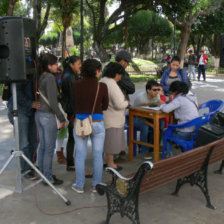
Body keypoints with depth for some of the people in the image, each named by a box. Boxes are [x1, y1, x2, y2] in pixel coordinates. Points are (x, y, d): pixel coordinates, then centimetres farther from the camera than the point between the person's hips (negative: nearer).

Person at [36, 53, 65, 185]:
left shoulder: (40, 78, 7)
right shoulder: (50, 78, -16)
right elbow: (53, 102, -19)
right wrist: (62, 118, -13)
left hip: (39, 114, 8)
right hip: (49, 116, -8)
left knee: (43, 146, 17)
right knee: (50, 148, 1)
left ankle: (42, 173, 29)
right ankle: (48, 177, 10)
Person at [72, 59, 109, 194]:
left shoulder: (76, 85, -6)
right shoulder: (102, 86, -10)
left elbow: (74, 103, 4)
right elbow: (105, 106, 2)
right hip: (97, 123, -1)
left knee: (80, 155, 11)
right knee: (98, 155, 11)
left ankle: (79, 185, 20)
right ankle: (96, 185, 21)